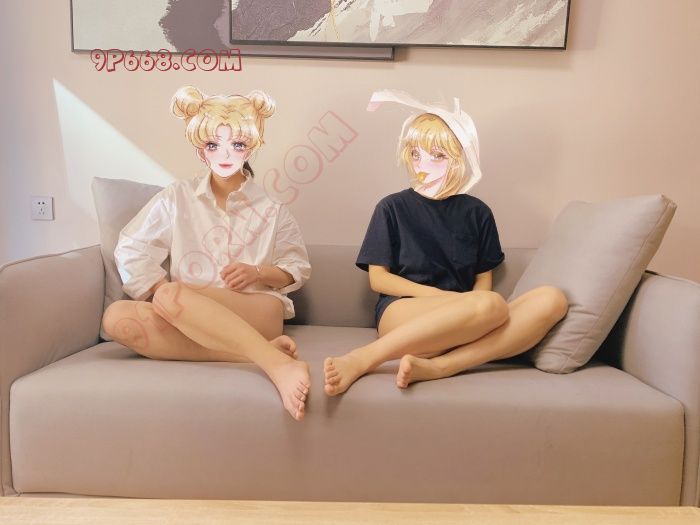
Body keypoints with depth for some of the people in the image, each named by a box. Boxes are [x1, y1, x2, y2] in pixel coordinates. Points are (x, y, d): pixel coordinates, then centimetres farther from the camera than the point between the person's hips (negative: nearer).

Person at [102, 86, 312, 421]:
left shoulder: (271, 208, 12)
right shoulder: (176, 198, 13)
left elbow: (298, 269, 15)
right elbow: (130, 251, 9)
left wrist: (258, 273, -6)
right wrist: (164, 291, -6)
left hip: (258, 309, -3)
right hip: (189, 313, 3)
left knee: (170, 295, -33)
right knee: (117, 318, -30)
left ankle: (277, 364, -42)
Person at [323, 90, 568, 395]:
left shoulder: (476, 212, 15)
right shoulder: (392, 208, 7)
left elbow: (483, 279, 13)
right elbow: (378, 278, 2)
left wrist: (466, 305, -11)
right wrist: (441, 295, -11)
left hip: (464, 323, 4)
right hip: (402, 312, -4)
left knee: (552, 300, -21)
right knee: (492, 305, -34)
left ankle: (436, 366, -33)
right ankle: (360, 361, -35)